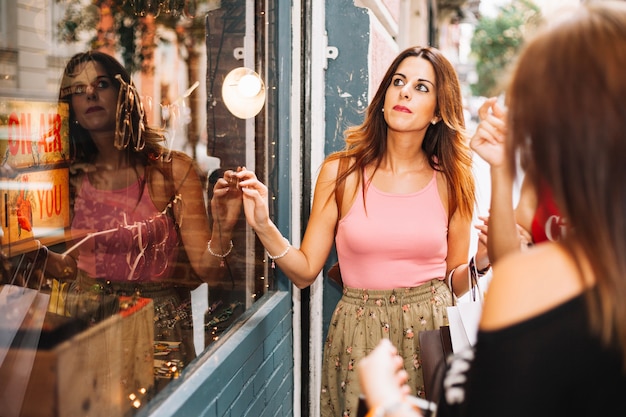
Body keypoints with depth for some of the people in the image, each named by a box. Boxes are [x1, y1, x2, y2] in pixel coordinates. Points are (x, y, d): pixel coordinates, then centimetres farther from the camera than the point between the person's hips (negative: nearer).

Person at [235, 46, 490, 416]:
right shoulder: (342, 172, -5)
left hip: (431, 329, 1)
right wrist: (264, 227, -17)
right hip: (360, 334, -1)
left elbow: (456, 281, 6)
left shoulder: (451, 181, -1)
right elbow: (305, 271, -4)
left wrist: (482, 259, -13)